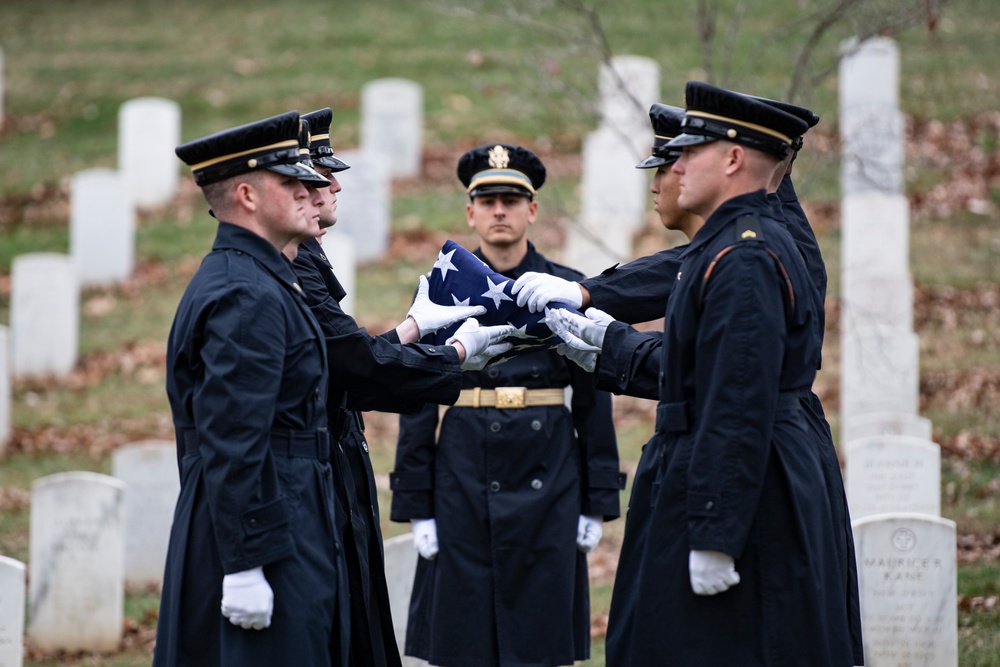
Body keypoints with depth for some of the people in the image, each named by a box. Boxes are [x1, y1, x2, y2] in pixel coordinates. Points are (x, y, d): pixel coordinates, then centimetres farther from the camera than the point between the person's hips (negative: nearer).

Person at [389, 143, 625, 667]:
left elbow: (593, 402, 6)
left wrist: (597, 504, 2)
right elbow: (418, 406, 4)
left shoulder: (568, 291, 5)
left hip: (548, 480, 0)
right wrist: (417, 506, -1)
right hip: (465, 483, 0)